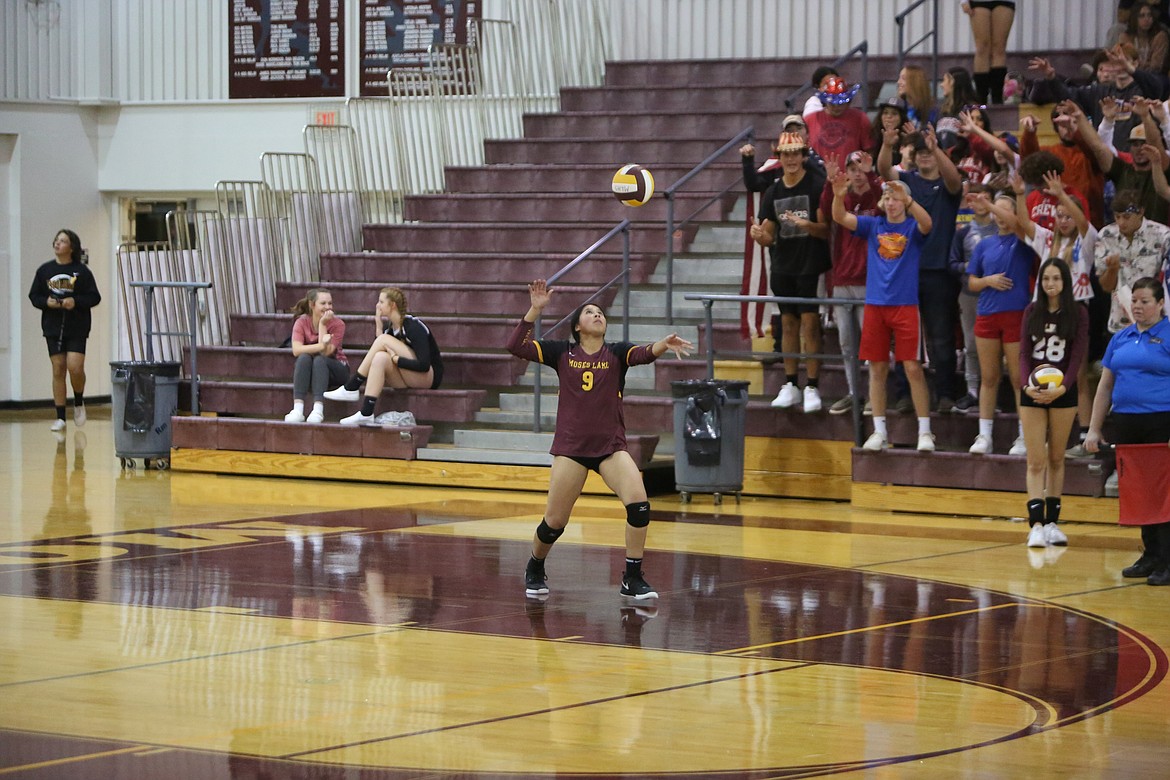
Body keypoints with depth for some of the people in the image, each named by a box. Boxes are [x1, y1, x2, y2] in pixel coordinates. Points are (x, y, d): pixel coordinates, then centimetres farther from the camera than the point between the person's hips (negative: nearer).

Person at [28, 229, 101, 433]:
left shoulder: (81, 271, -3)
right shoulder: (44, 270, 5)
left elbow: (94, 297, -3)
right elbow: (33, 296, 9)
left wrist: (75, 301, -17)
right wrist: (46, 302, -10)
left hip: (77, 328, -3)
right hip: (53, 327, 3)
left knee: (75, 367, -14)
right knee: (58, 369, 2)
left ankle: (79, 403, 16)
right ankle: (60, 418, 8)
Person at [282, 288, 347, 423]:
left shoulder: (337, 324, -12)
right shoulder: (302, 322, -8)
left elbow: (326, 353, -23)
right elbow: (296, 350, -23)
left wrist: (322, 325, -24)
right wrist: (321, 346, -36)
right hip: (307, 370, 1)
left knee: (319, 360, -32)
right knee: (304, 357, -31)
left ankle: (318, 410, -45)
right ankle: (297, 409, -41)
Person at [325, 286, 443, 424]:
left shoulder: (414, 327, -16)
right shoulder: (389, 326, 9)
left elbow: (424, 365, -24)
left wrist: (394, 358, -20)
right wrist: (378, 324, -5)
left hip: (429, 377, -7)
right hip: (407, 378, 7)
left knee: (384, 340, -18)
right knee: (380, 358, -25)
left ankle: (351, 388, -20)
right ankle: (366, 414, -35)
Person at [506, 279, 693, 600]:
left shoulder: (616, 352, 5)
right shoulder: (561, 352, 5)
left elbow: (644, 353, -17)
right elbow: (515, 345, -3)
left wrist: (664, 344, -39)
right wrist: (535, 309, -11)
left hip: (611, 446, 1)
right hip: (571, 447, -1)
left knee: (638, 504, -20)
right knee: (555, 521, 2)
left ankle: (633, 579, -8)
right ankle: (535, 570, 32)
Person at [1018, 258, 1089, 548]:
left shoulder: (1078, 313, 0)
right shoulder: (1032, 311, 6)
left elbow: (1078, 356, -6)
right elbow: (1024, 353, 1)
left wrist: (1062, 387, -21)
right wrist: (1027, 385, -16)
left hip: (1063, 392, -1)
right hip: (1033, 393, 1)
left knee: (1056, 459, 8)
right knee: (1036, 462, -5)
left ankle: (1052, 522, 14)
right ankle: (1036, 525, -12)